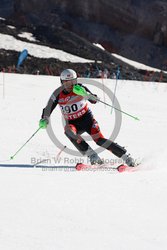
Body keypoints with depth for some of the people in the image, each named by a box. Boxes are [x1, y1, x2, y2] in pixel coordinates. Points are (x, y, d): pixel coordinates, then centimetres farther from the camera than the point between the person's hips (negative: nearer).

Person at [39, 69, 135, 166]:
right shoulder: (58, 94, -8)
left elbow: (94, 100, -22)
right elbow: (48, 110, -1)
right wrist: (44, 120, -20)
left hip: (87, 118, -2)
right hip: (72, 123, 2)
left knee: (99, 139, -20)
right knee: (68, 131, -32)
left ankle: (126, 156, -11)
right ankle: (92, 155, -32)